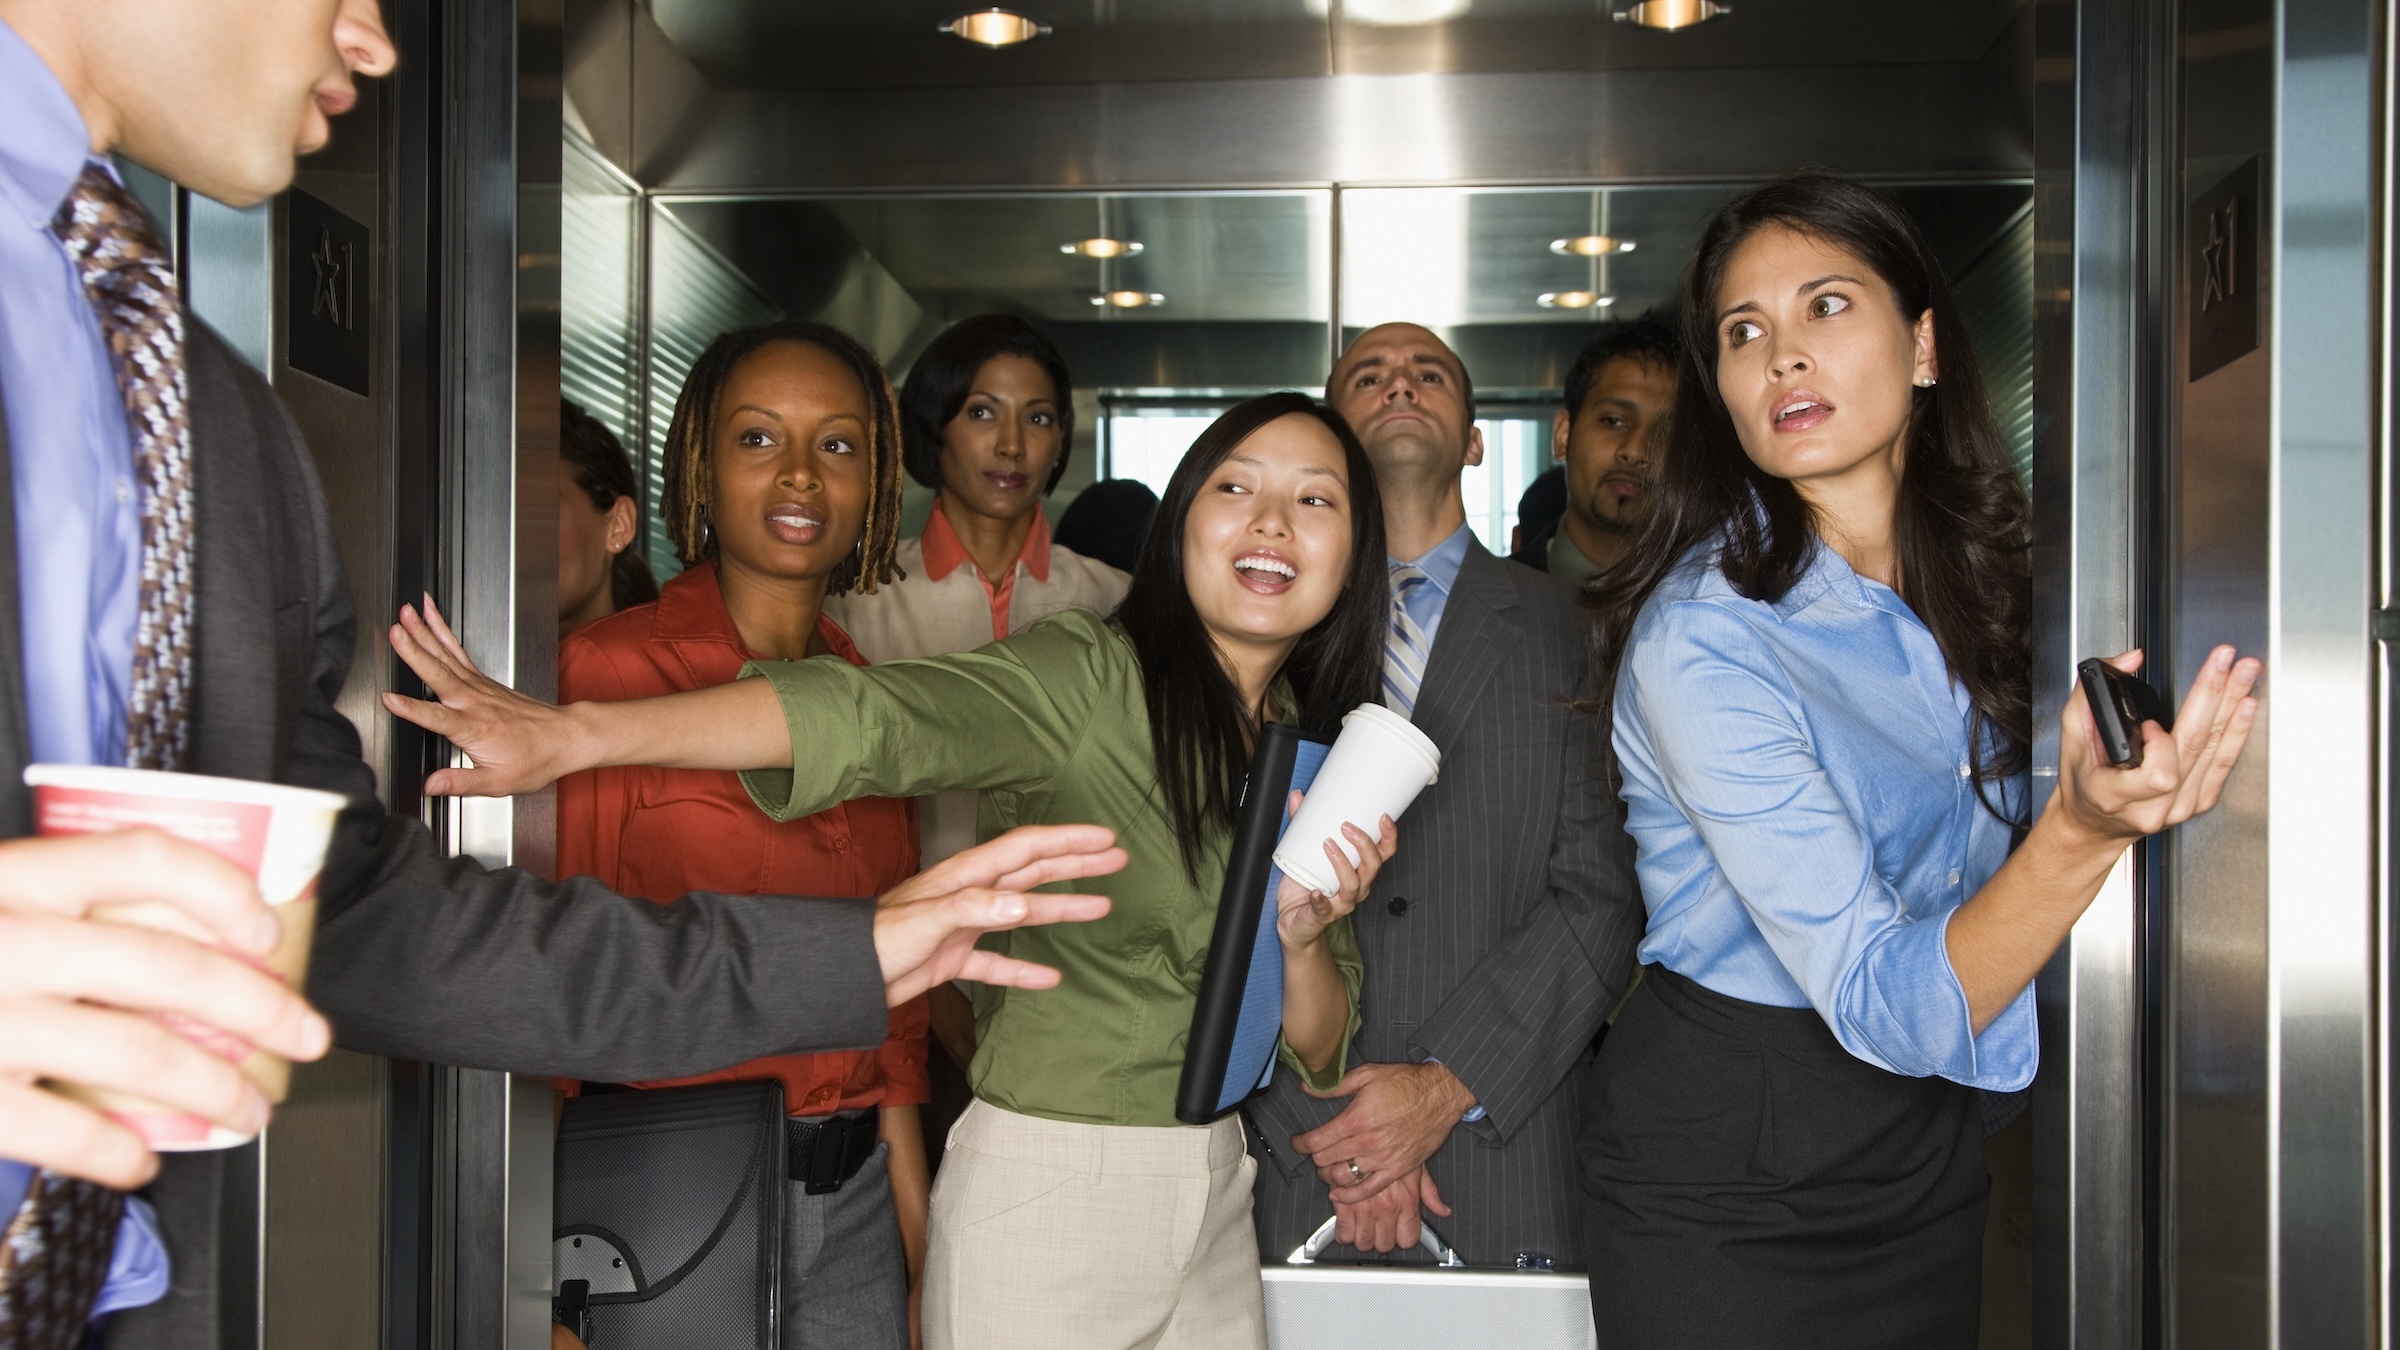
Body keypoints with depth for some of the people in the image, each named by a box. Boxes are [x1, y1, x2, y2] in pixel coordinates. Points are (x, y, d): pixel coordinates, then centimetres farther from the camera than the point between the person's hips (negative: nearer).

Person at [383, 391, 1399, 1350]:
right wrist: (578, 735, -46)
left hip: (1214, 1204, 6)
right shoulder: (1087, 676, -13)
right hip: (1042, 1193, -6)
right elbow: (867, 715, -31)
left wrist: (1301, 937, -16)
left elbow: (1317, 1056, 5)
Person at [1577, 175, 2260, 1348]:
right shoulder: (1697, 641, -23)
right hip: (1725, 1180, -6)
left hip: (1932, 1152, 6)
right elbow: (1889, 1009, -28)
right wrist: (2085, 829, -42)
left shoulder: (1977, 582, -2)